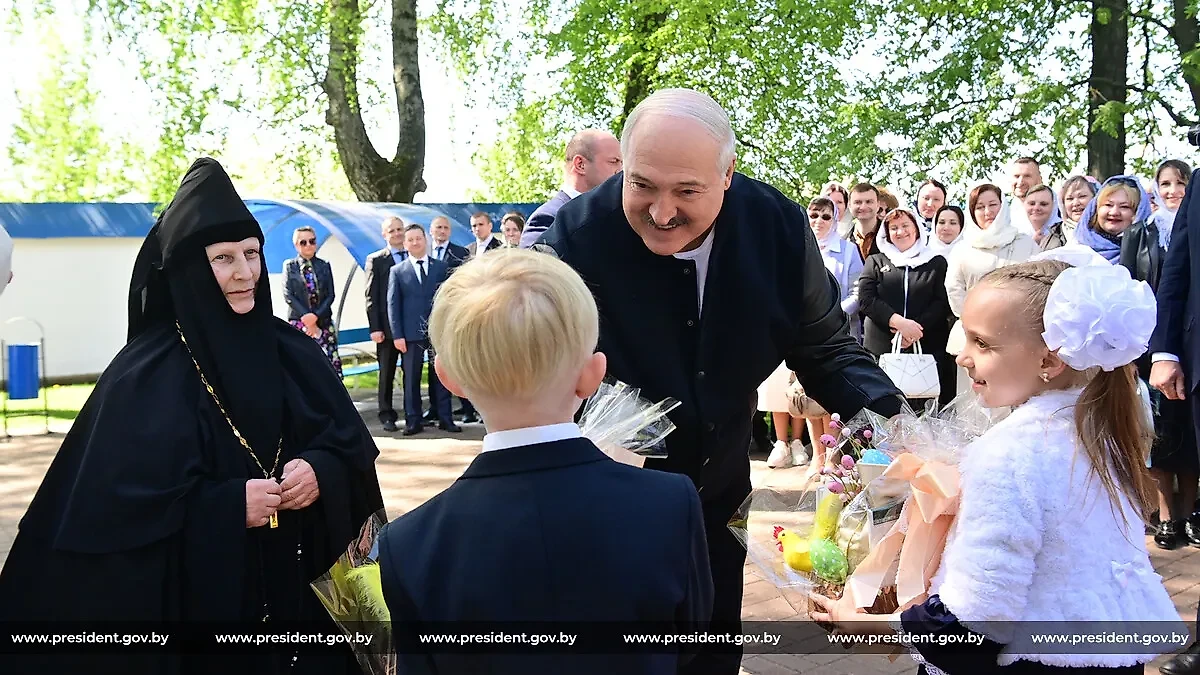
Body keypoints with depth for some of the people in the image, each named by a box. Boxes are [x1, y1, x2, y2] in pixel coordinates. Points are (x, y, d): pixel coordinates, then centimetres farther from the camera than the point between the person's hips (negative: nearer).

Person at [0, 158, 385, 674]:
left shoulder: (292, 351, 2)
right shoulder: (146, 376, -11)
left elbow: (352, 444, 5)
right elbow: (117, 505, -14)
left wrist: (321, 471, -15)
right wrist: (227, 507, -22)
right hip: (199, 595, -4)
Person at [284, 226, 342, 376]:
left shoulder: (324, 266, 11)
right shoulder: (289, 266, 6)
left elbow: (330, 295, 4)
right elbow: (288, 296, -2)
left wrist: (316, 316, -11)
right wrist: (306, 318, -12)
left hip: (323, 322, 2)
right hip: (298, 322, -2)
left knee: (330, 363, -6)